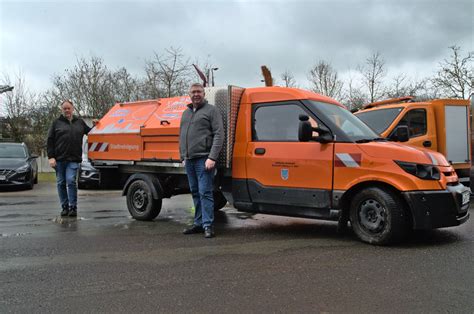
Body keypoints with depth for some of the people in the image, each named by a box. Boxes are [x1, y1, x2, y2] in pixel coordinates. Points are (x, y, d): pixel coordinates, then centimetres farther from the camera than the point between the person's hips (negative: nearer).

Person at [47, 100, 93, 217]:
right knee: (61, 183, 5)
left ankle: (73, 207, -5)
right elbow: (50, 141, 6)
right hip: (59, 159, 1)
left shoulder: (80, 122, 15)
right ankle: (64, 207, 14)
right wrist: (51, 157, -3)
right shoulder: (57, 123, 9)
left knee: (71, 181, -11)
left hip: (73, 159, -1)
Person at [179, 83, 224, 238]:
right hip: (189, 160, 7)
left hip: (203, 159, -7)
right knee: (195, 193, 11)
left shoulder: (211, 110, -1)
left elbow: (219, 135, -9)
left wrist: (212, 157, -17)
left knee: (205, 193, -8)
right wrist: (183, 157, 17)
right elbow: (181, 136, 25)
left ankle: (208, 225, -5)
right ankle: (199, 223, 18)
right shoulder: (186, 113, 20)